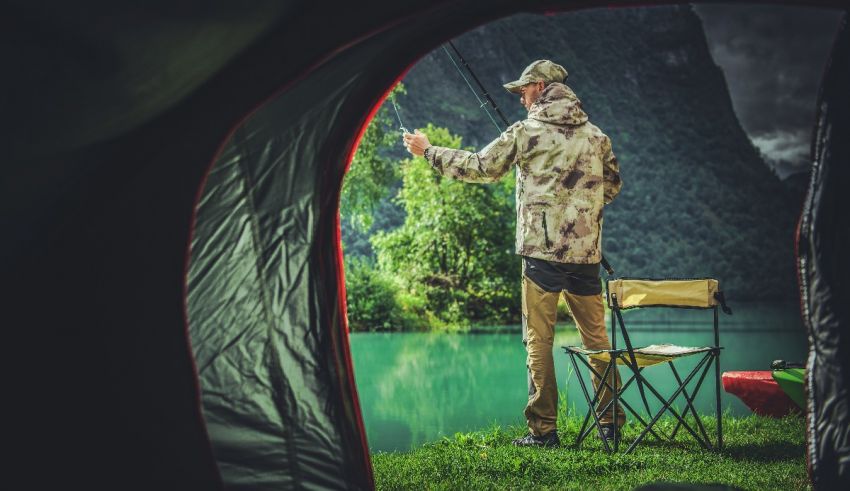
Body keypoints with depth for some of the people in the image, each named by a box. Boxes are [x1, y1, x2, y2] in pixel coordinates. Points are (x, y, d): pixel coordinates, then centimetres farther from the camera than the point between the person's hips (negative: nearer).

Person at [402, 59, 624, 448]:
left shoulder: (526, 132, -3)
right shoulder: (596, 136, 11)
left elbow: (479, 167, 3)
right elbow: (612, 186, 20)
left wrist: (428, 150, 14)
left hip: (542, 251, -4)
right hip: (587, 252, 5)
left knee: (539, 340, 2)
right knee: (596, 336, 12)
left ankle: (543, 429, 3)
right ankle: (611, 422, 15)